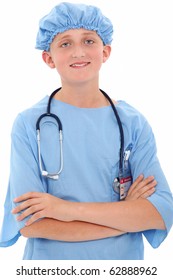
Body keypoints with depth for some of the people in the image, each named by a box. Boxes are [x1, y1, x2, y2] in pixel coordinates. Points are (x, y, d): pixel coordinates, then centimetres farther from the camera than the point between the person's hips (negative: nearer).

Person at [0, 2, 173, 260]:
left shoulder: (133, 123, -8)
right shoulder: (29, 124, -13)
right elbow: (28, 223, -20)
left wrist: (70, 209, -23)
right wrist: (127, 215, -18)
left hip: (123, 264, 2)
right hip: (50, 265, -1)